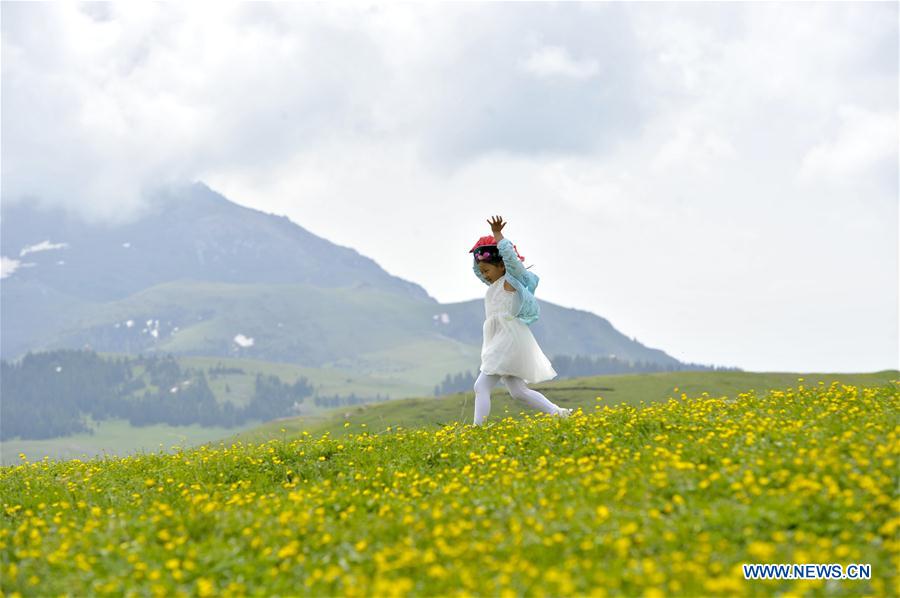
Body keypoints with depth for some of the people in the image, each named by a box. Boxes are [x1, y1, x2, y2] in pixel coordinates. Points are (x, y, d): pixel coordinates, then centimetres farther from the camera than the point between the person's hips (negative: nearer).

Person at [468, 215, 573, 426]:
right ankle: (558, 413, 6)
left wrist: (497, 234, -11)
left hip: (510, 341, -10)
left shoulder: (511, 279, -4)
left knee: (481, 386, -15)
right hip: (501, 343, 10)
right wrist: (479, 252, 17)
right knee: (518, 391, 6)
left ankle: (478, 427, -20)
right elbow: (477, 270, 33)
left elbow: (509, 253, -19)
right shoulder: (495, 285, 20)